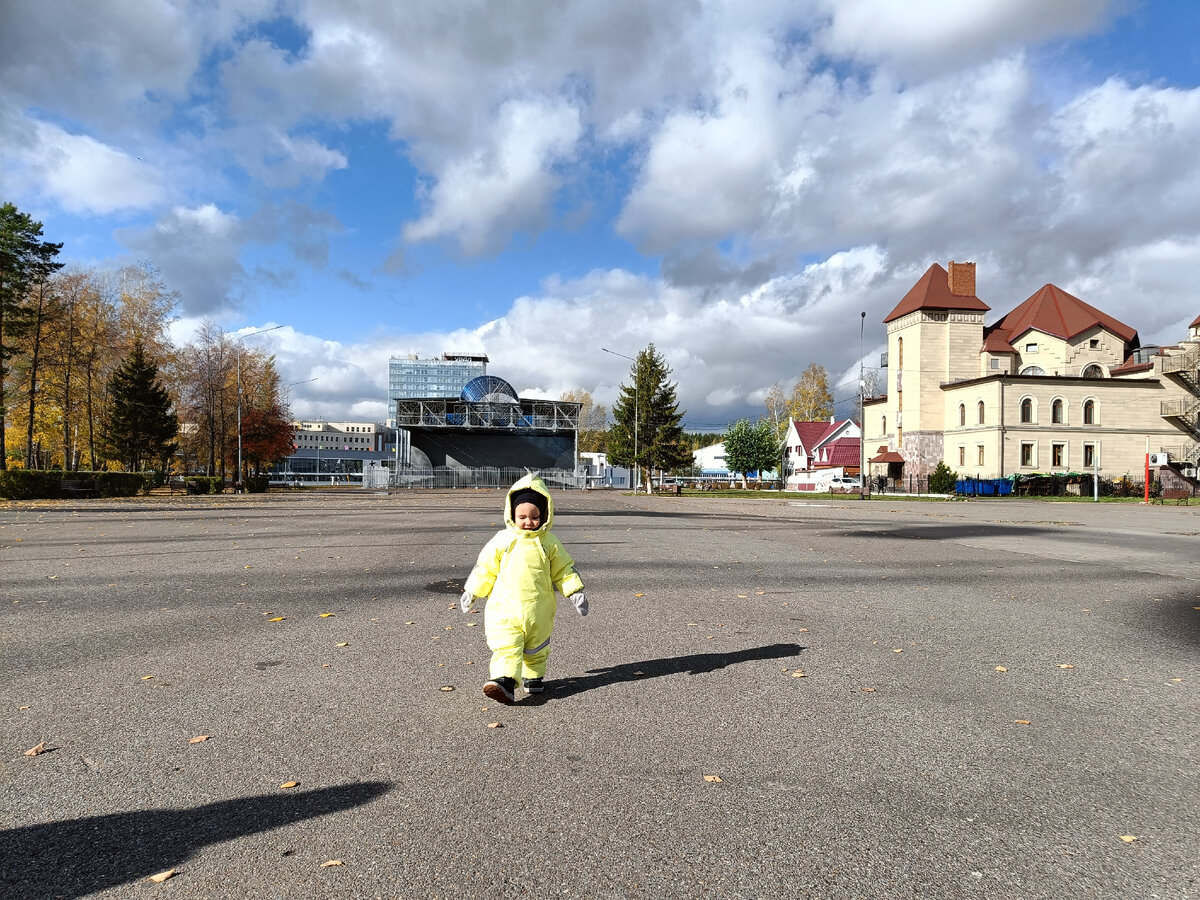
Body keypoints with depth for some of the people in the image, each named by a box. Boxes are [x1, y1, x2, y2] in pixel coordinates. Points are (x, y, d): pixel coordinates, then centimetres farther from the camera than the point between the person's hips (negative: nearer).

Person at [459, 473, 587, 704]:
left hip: (538, 610, 1)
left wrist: (576, 592, 2)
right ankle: (504, 681, -22)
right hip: (505, 608, -1)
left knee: (536, 649, 15)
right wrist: (471, 592, 10)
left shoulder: (550, 543, 1)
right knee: (505, 647, -14)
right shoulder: (502, 540, 0)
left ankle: (533, 677, 35)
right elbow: (485, 567, 7)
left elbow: (563, 570, 8)